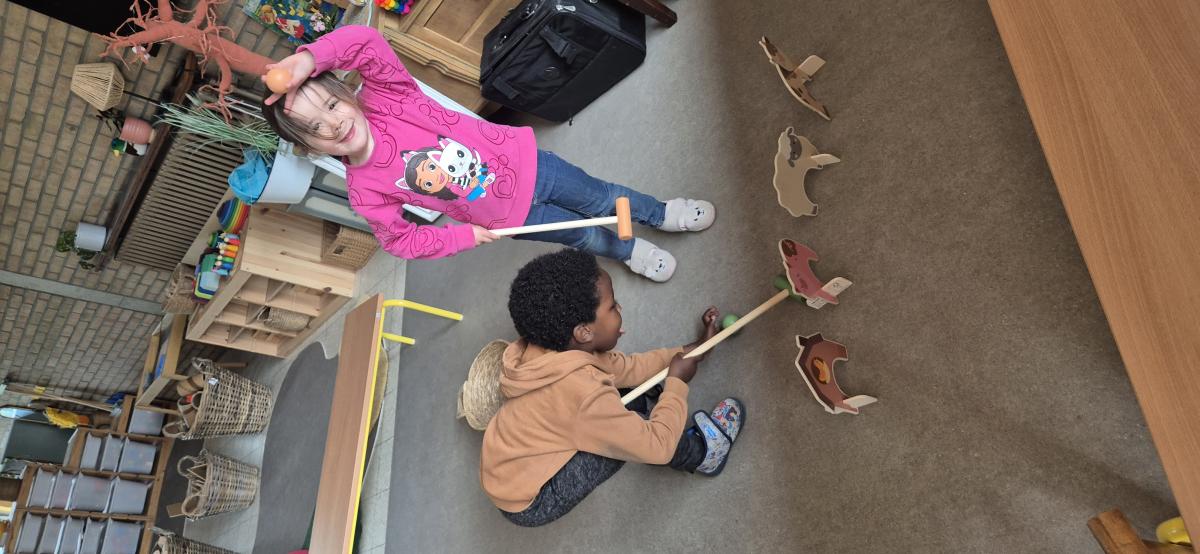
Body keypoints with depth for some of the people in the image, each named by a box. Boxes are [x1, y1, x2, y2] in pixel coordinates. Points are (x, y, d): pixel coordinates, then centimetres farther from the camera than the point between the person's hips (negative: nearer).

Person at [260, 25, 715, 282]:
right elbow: (401, 240, -6)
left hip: (520, 163, 1)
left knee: (603, 198, 18)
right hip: (507, 217, 0)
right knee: (589, 237, 13)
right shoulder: (365, 192, -19)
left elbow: (366, 41, -36)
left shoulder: (383, 98, -20)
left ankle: (661, 214, 48)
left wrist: (310, 57, -49)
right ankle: (629, 251, 48)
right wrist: (465, 237, -10)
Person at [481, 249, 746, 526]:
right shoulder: (584, 394, -35)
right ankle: (699, 455, 7)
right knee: (630, 433, -18)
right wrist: (677, 383, -9)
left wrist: (692, 350, 9)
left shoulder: (559, 349, -10)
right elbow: (658, 447, -24)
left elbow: (626, 367, 3)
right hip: (529, 503, -8)